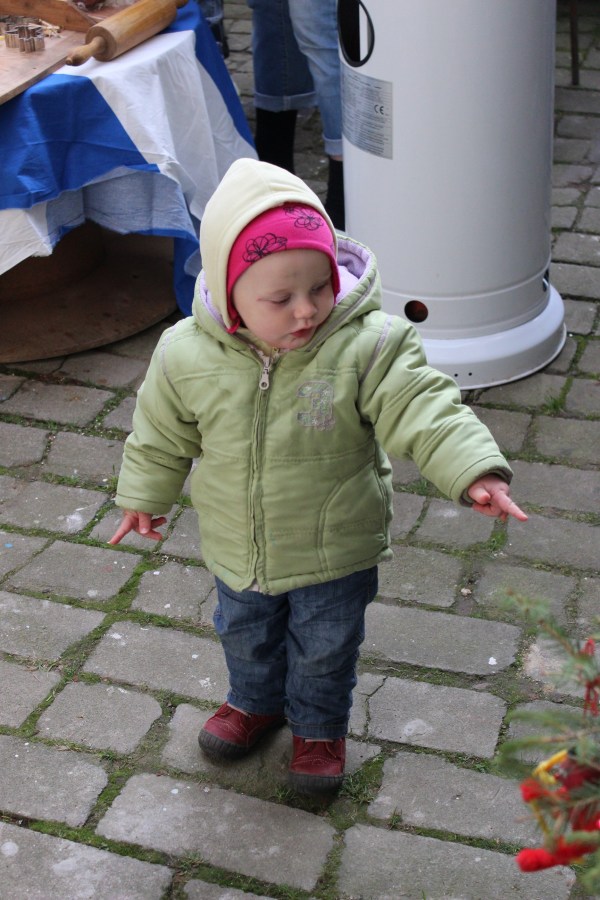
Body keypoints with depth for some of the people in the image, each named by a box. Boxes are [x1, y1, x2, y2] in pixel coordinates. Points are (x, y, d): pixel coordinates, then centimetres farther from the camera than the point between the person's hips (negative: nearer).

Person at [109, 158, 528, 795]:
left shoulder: (368, 347, -27)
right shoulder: (187, 356, -20)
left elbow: (424, 410, -29)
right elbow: (161, 434, -3)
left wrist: (474, 471, -44)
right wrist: (145, 496, 11)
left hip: (336, 550, -2)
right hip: (237, 548, 3)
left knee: (326, 648, 21)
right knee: (245, 635, 29)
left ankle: (319, 727, 50)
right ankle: (255, 701, 60)